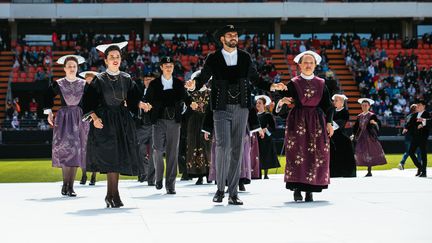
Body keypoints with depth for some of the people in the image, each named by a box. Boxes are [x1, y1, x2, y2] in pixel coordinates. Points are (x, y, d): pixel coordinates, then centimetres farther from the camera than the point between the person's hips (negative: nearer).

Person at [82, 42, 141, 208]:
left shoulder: (126, 79, 8)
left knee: (119, 157, 2)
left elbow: (134, 99, 13)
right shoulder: (99, 80, -2)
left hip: (123, 120, 4)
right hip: (104, 121, -4)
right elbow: (88, 101, -4)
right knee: (110, 157, -10)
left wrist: (141, 104, -8)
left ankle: (110, 195, 10)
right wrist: (94, 118, -18)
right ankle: (114, 196, -8)